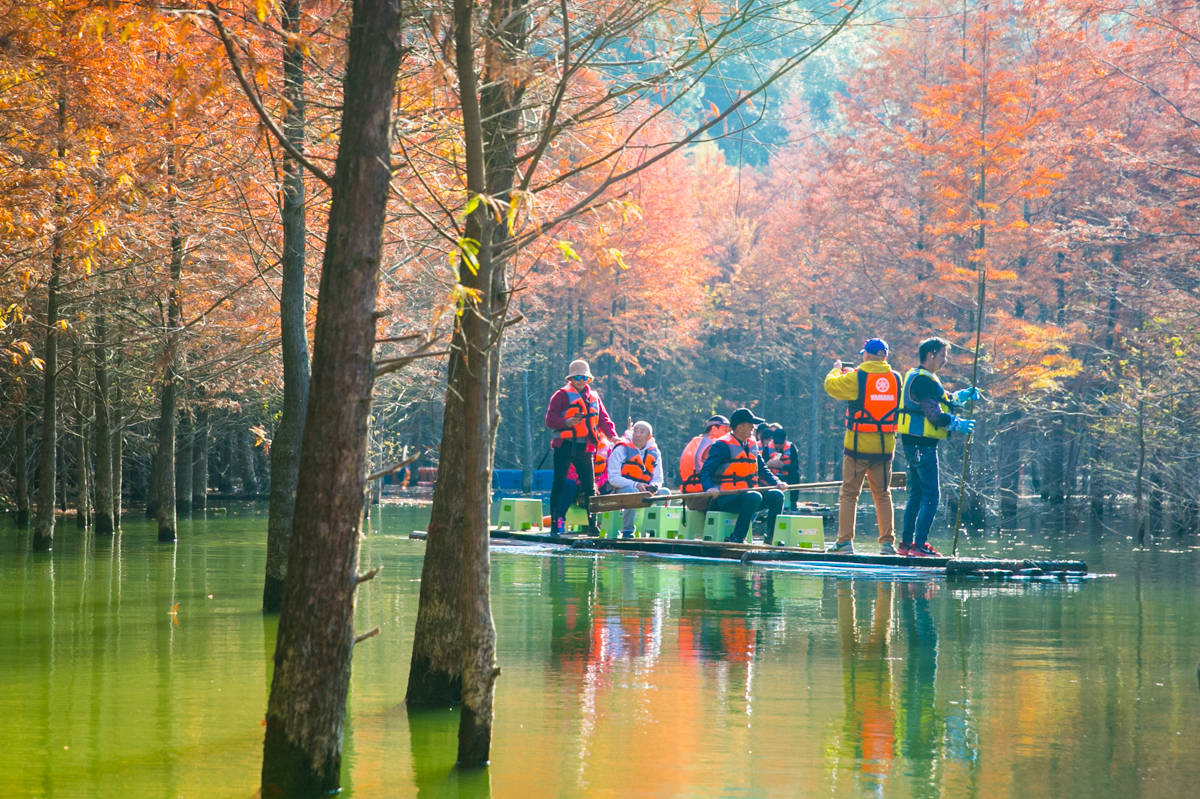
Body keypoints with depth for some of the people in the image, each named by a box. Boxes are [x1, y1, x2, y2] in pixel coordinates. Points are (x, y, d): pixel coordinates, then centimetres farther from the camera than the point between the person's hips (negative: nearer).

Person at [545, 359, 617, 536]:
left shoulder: (594, 397, 16)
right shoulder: (561, 396, 0)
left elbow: (603, 420, 14)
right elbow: (550, 420, -6)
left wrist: (612, 435, -3)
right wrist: (567, 422, -23)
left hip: (584, 447, 4)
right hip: (565, 446, -4)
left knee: (590, 485, 3)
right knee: (559, 483, -2)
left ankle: (593, 523, 6)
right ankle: (555, 524, -1)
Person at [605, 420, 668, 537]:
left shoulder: (654, 453, 9)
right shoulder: (621, 449, -6)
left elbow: (658, 478, 12)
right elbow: (613, 478, -12)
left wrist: (654, 486, -14)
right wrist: (635, 485, -24)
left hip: (644, 490, 5)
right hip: (620, 490, -5)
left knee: (665, 493, -19)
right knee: (633, 493, -37)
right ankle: (627, 531, -27)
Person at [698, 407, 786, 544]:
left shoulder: (751, 445, 16)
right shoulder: (722, 446, -9)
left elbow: (762, 469, 22)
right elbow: (706, 472, -13)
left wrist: (776, 482, 3)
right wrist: (710, 488, -34)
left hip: (744, 495, 8)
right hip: (725, 499, -8)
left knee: (776, 496, -8)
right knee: (754, 496, -34)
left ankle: (771, 538, -5)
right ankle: (736, 539, -32)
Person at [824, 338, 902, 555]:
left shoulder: (856, 377, -10)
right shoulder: (895, 378, 5)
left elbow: (831, 386, -2)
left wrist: (836, 370, 20)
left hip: (859, 444, -4)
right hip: (885, 445, 4)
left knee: (849, 493, 4)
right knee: (882, 494, 12)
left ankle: (845, 541, 0)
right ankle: (887, 541, 6)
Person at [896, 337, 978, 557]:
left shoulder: (916, 376, 18)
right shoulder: (924, 380, -16)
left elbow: (942, 402, 25)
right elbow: (934, 414, -22)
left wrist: (963, 395, 13)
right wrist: (959, 424, -11)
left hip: (915, 443, 11)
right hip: (922, 444, -11)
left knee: (916, 494, 15)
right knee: (930, 496, -10)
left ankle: (906, 543, 18)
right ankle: (920, 545, -13)